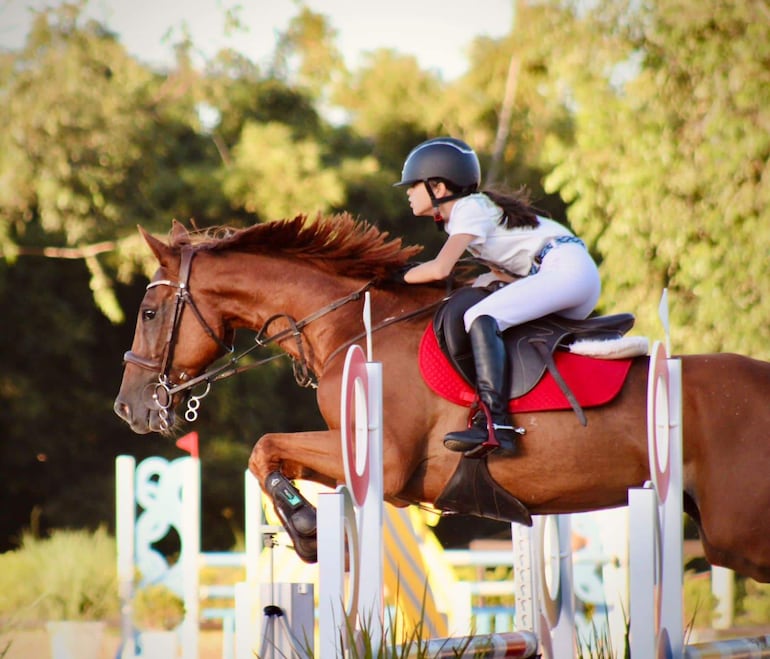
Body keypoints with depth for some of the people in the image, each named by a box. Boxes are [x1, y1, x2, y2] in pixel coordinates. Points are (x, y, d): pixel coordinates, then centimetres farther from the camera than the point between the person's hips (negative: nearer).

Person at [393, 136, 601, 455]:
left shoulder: (469, 208, -6)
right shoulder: (468, 209, 22)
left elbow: (440, 269, -19)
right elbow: (506, 271, 20)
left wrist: (402, 276, -2)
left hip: (566, 267, -11)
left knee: (481, 318, -22)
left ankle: (494, 422, -33)